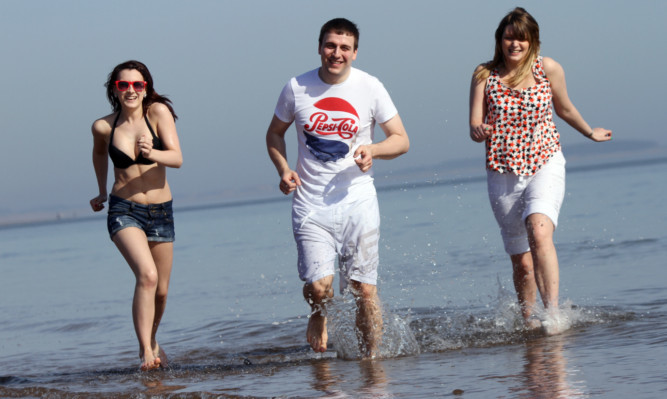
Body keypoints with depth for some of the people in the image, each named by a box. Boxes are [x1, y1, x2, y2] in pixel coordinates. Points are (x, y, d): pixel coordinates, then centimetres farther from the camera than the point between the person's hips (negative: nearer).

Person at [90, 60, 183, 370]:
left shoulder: (158, 112, -8)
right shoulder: (103, 127, -4)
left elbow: (177, 158, -16)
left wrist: (152, 153, -34)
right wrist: (102, 191, 24)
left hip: (161, 212, 2)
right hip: (124, 211, -2)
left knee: (161, 290, 12)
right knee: (147, 275, -26)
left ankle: (151, 340, 40)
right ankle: (145, 351, -24)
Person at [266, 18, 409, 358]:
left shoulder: (370, 88, -1)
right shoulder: (297, 88, 1)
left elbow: (401, 140, 6)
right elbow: (275, 133, 17)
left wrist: (373, 149, -15)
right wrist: (283, 170, -2)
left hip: (357, 202, 0)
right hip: (310, 205, 0)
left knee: (364, 290, -3)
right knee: (318, 287, -13)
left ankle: (371, 358, 15)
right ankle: (318, 315, 22)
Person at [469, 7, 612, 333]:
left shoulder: (548, 69, -1)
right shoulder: (484, 75, 0)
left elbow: (564, 109, 17)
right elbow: (475, 127, -2)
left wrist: (590, 132, 32)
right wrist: (479, 131, -25)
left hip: (545, 165, -2)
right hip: (503, 174, 2)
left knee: (539, 233, -30)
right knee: (521, 261, 6)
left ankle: (553, 316, -35)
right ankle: (528, 322, 28)